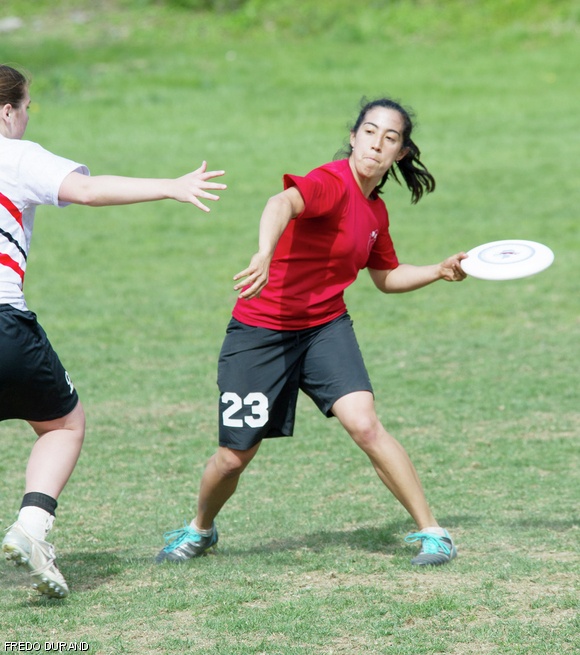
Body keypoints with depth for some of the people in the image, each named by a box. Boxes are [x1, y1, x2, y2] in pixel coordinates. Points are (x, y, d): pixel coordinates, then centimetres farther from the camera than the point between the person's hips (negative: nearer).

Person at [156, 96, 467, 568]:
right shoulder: (333, 183, -19)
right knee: (234, 457, 3)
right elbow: (283, 203, -42)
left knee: (364, 424, -19)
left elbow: (387, 277, 23)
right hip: (260, 330, -5)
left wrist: (438, 271, 9)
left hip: (326, 326, 5)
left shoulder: (375, 210, 5)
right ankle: (200, 529, 34)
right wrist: (264, 254, -60)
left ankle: (431, 532, -11)